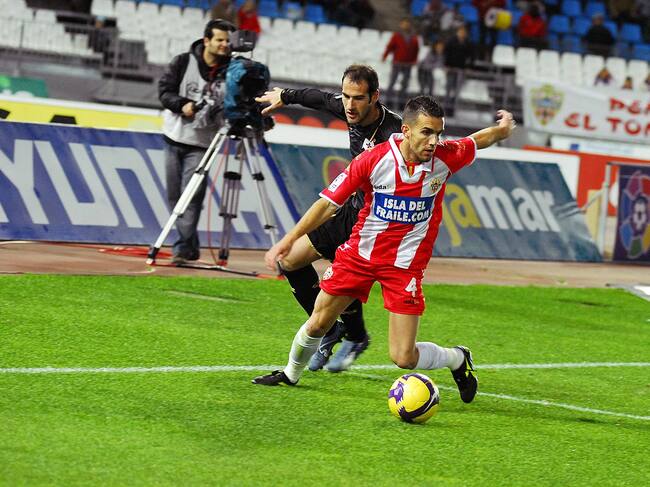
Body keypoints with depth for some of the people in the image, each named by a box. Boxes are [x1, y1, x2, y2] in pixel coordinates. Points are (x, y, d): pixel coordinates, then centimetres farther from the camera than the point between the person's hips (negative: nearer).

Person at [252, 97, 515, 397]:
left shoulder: (446, 158, -15)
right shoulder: (373, 160, -18)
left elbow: (478, 141, 9)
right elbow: (329, 203, -11)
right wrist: (289, 239, -14)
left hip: (405, 264, -1)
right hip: (361, 252, 1)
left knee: (404, 358, -9)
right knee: (317, 325, 10)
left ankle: (457, 359, 23)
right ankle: (290, 374, 41)